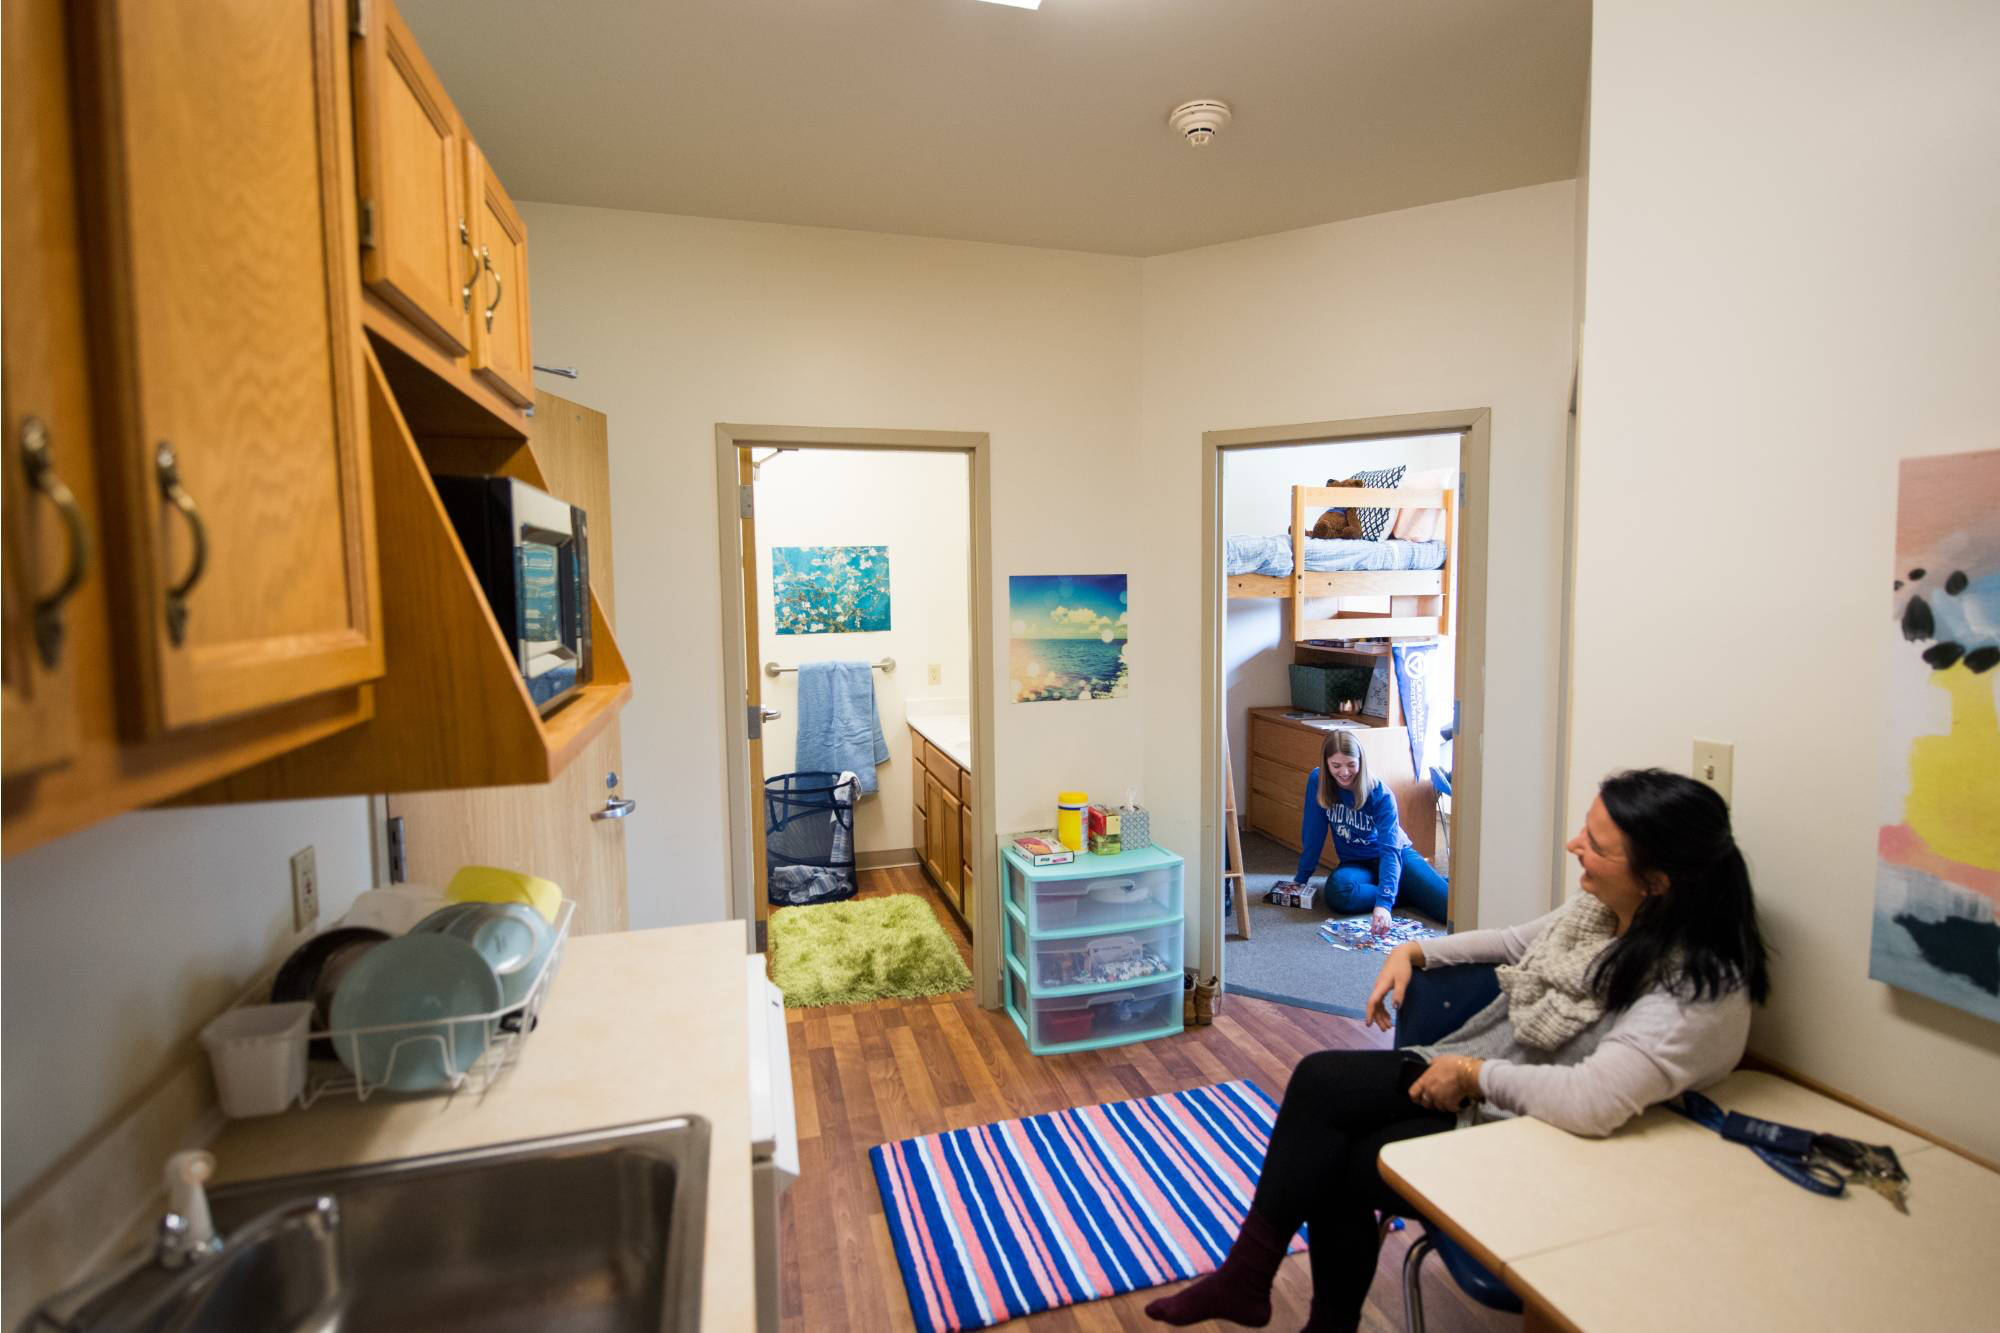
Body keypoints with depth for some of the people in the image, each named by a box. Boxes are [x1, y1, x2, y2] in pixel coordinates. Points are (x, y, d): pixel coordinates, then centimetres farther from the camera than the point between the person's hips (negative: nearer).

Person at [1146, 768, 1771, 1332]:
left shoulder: (1701, 988, -27)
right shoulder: (1601, 905, -4)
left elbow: (1593, 1101, -39)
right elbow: (1522, 941, 16)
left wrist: (1475, 1073, -25)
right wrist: (1415, 951, 7)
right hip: (1473, 1079, 7)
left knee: (1337, 1166, -9)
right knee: (1319, 1080, -9)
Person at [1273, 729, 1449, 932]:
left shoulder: (1381, 795, -21)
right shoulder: (1317, 781, -13)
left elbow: (1391, 849, -29)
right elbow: (1313, 832, -5)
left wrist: (1384, 902, -41)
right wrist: (1301, 878, -1)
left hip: (1398, 855, -3)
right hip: (1356, 863, 3)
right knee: (1337, 891, -35)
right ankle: (1407, 893, -11)